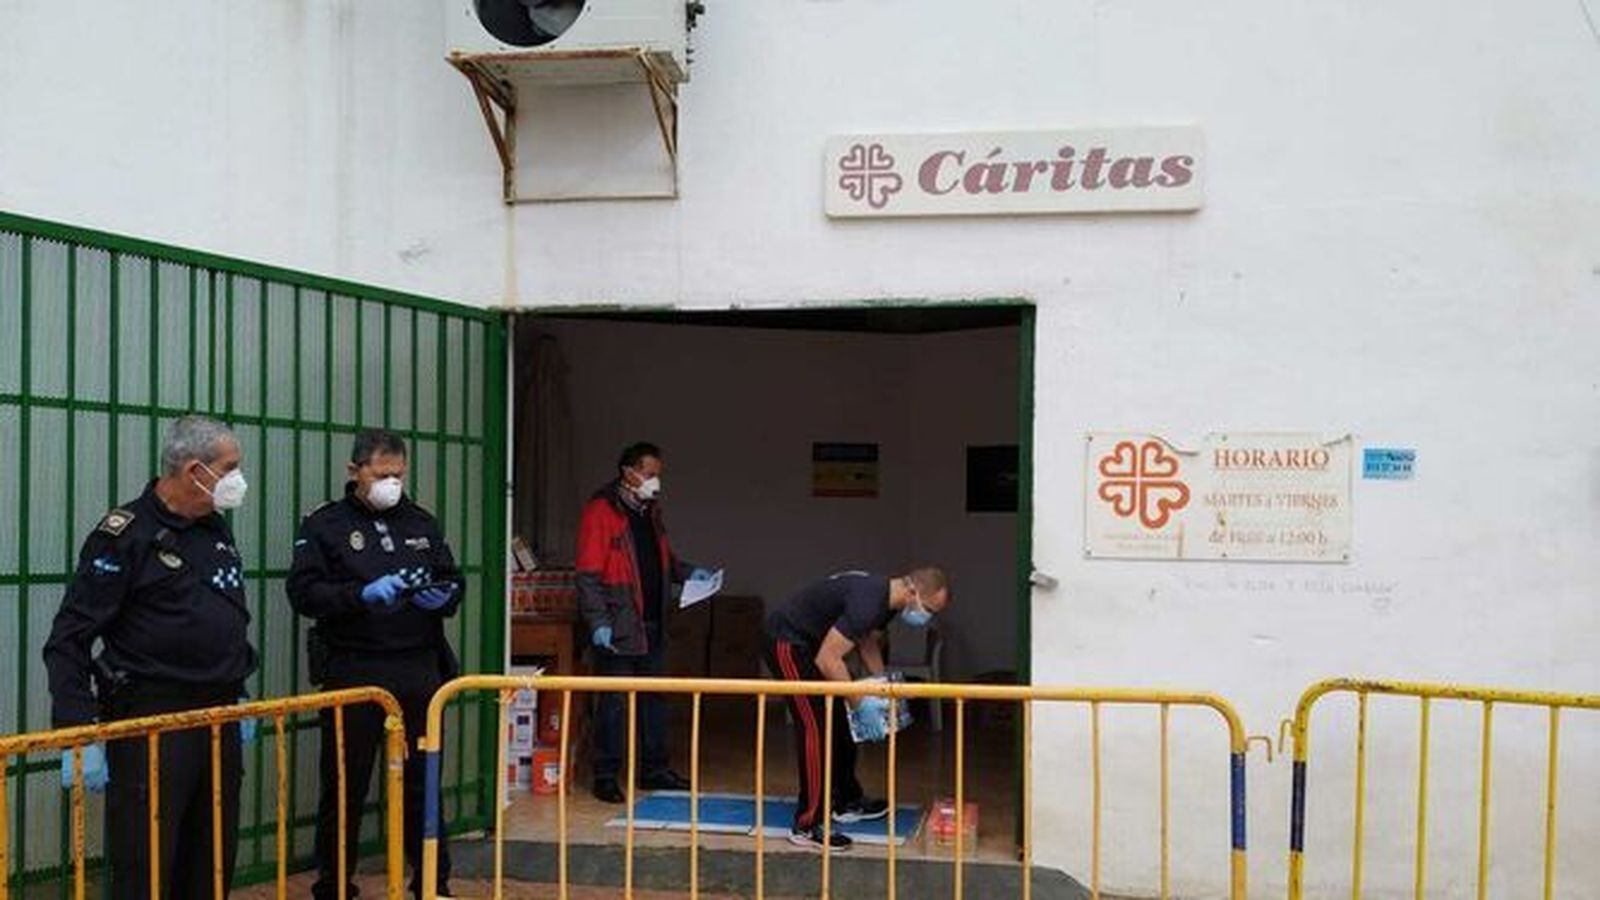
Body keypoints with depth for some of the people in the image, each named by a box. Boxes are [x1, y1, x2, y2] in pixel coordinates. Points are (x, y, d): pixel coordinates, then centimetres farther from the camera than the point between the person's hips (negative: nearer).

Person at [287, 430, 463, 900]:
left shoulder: (422, 523, 13)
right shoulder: (325, 524, 0)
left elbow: (454, 580, 18)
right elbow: (303, 592, -8)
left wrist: (443, 596, -4)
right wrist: (363, 595, -22)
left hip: (419, 669, 4)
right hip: (353, 671, -4)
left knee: (422, 782, 11)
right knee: (345, 786, 4)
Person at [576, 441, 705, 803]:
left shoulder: (650, 511, 15)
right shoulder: (601, 511, -12)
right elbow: (588, 574, -16)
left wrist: (687, 572, 9)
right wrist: (598, 622, -22)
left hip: (652, 625, 8)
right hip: (618, 627, -8)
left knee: (654, 698, 14)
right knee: (615, 701, -2)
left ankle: (654, 770, 24)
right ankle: (605, 776, 8)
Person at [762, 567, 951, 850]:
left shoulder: (887, 598, 0)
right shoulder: (868, 602, -31)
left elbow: (867, 642, 17)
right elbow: (828, 660, -32)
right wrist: (861, 704, -26)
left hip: (811, 641, 10)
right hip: (787, 642, -10)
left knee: (840, 722, 15)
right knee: (815, 728, -13)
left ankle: (847, 803, 30)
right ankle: (806, 826, -8)